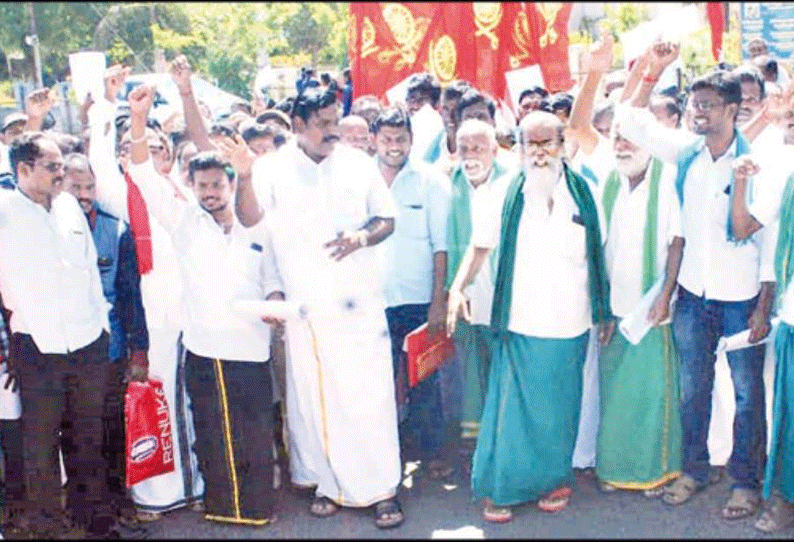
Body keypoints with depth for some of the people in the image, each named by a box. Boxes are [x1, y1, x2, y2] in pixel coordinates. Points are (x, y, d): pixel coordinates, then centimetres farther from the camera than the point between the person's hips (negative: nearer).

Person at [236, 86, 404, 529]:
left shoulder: (359, 164, 3)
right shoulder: (273, 169, -1)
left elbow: (388, 219, 9)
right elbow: (250, 217, -14)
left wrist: (363, 237, -11)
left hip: (360, 301, 0)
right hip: (304, 305, 0)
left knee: (370, 395, -1)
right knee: (313, 396, 8)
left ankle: (383, 488, 11)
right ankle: (329, 482, 24)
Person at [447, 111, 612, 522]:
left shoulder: (582, 192, 0)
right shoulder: (507, 194, -2)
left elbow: (598, 253, 8)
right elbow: (480, 246, 3)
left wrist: (604, 312, 7)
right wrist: (457, 288, -12)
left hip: (569, 326, 1)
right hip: (519, 323, -1)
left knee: (558, 408, 13)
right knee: (512, 405, 3)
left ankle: (554, 480, 31)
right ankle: (498, 488, 16)